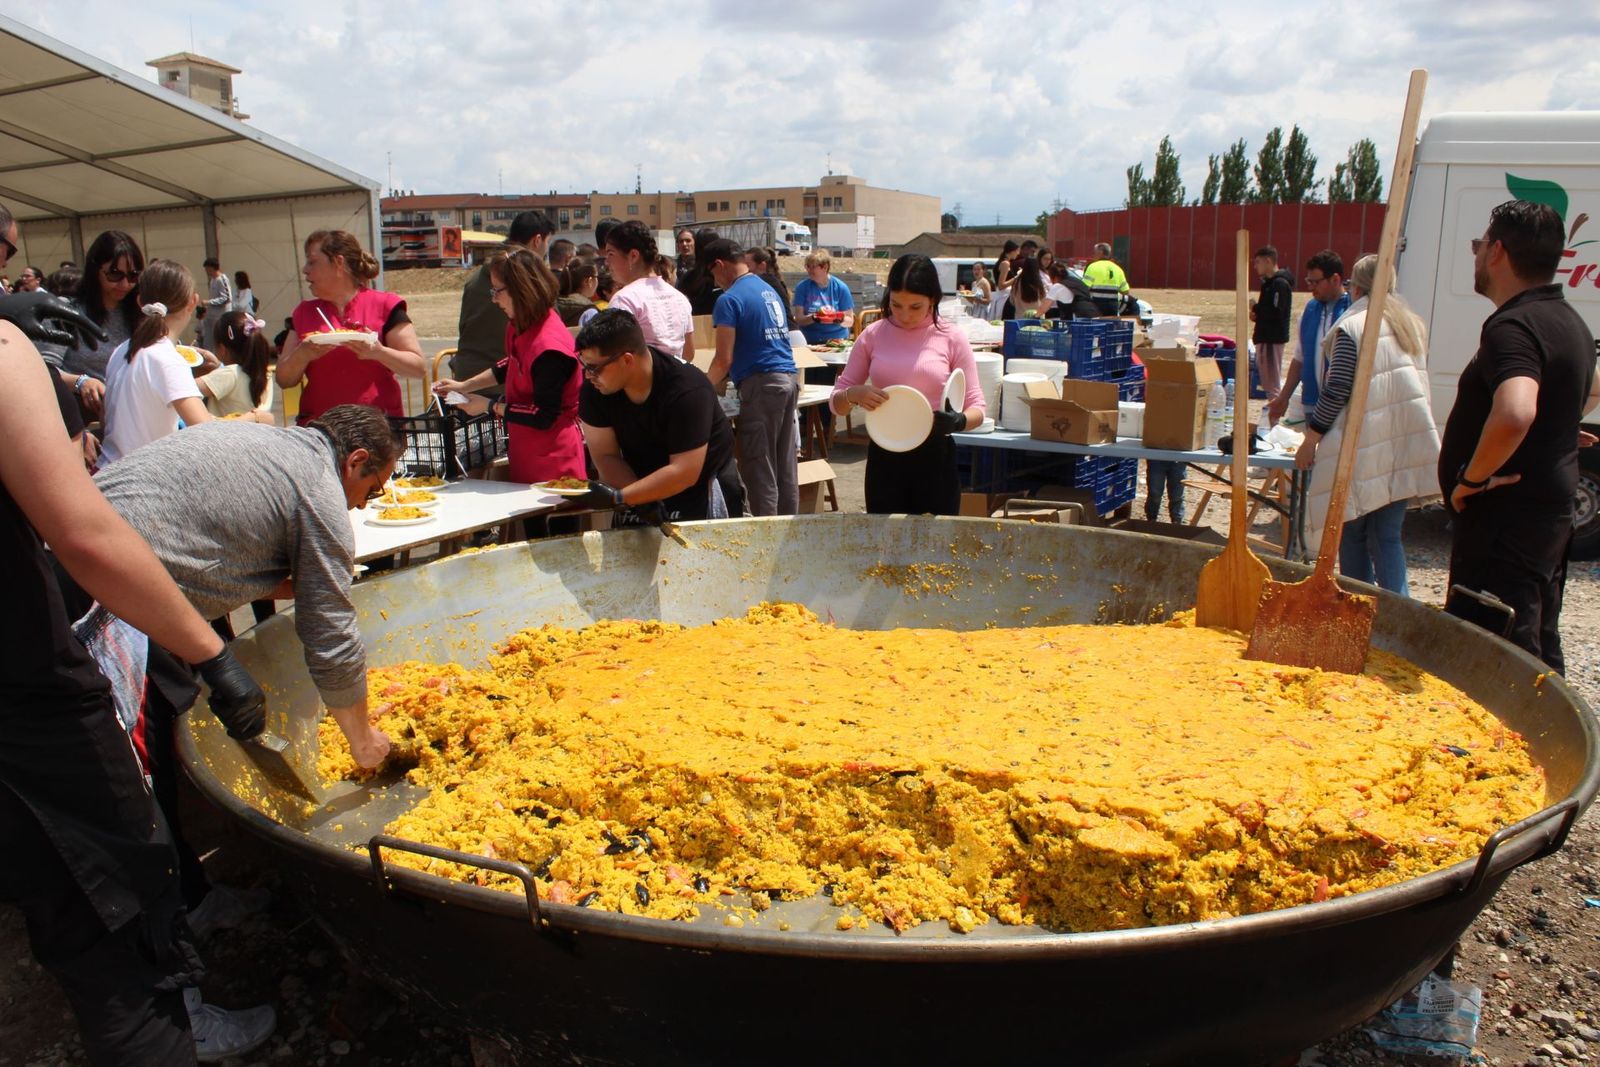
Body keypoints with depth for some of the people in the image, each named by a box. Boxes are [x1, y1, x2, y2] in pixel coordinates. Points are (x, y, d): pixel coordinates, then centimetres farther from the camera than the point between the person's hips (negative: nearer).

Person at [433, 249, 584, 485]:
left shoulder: (549, 348, -26)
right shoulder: (521, 325, 4)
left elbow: (543, 416, -22)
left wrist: (490, 406, -12)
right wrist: (464, 385, 19)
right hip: (526, 448, 10)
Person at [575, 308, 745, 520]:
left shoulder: (687, 390, -30)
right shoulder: (593, 388, -15)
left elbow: (684, 473, -31)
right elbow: (605, 456, -12)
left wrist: (618, 497, -35)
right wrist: (641, 503, -26)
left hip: (704, 487, -4)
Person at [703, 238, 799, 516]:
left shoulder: (730, 300, -8)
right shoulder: (768, 290, 18)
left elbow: (724, 359, -12)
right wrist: (723, 377, 29)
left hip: (762, 382, -8)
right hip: (789, 378, 8)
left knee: (759, 471, -2)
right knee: (785, 468, 11)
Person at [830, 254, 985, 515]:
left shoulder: (952, 339, -2)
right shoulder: (874, 335, 3)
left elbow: (977, 408, 0)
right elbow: (836, 402, 7)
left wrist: (959, 421, -22)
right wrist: (854, 395, -15)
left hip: (935, 457, -2)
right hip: (884, 457, 2)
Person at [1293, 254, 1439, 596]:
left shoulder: (1351, 328, -8)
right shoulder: (1413, 325, 14)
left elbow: (1336, 392, -13)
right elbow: (1415, 385, 21)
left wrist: (1310, 440, -5)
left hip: (1363, 451, -6)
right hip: (1404, 451, 6)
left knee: (1353, 534, 8)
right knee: (1388, 536, 9)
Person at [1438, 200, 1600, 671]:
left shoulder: (1512, 327, -21)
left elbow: (1514, 413, -40)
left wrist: (1473, 478, -26)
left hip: (1505, 517, -10)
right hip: (1550, 512, 10)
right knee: (1537, 650, 21)